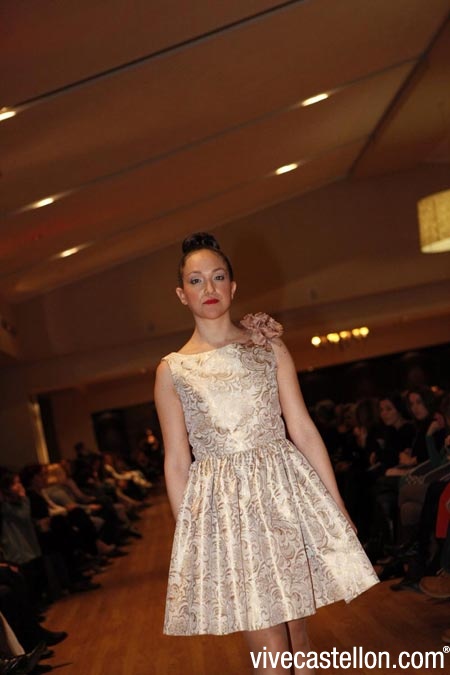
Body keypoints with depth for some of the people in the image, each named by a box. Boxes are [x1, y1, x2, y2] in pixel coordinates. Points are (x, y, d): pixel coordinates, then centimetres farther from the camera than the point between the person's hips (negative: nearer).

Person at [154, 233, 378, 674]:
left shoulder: (269, 347, 5)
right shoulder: (172, 371, 2)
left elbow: (304, 432, 4)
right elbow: (176, 464, 3)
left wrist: (337, 507, 1)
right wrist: (187, 535, 0)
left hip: (286, 492, 2)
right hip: (224, 507, -1)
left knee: (298, 635, 11)